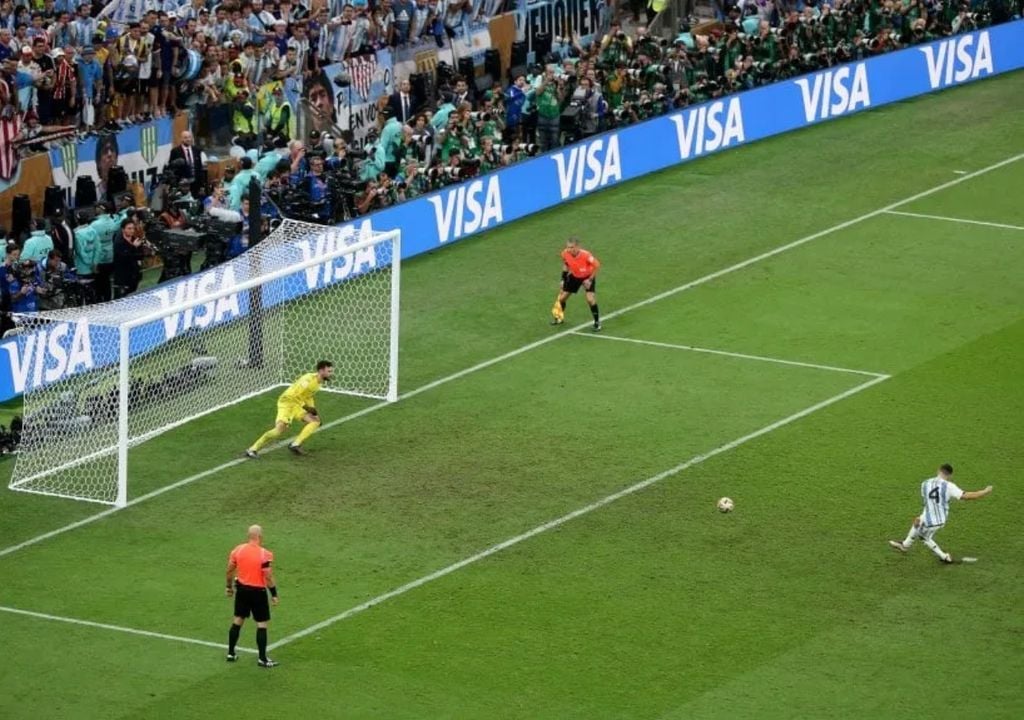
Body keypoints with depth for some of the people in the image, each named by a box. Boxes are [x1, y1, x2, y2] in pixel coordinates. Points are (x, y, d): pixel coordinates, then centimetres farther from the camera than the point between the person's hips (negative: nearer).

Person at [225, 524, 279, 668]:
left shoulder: (237, 550, -4)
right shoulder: (265, 555, -19)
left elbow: (230, 570, 4)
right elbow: (268, 577, -17)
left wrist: (229, 586, 19)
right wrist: (274, 595, -7)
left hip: (241, 589, 5)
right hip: (257, 591, -5)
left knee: (238, 620, 18)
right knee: (262, 624, 4)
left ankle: (231, 653, 25)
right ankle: (262, 659, 7)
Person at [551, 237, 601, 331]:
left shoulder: (585, 255, -36)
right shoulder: (565, 254, -21)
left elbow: (597, 265, -22)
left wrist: (590, 280, -22)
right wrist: (563, 280, 2)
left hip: (587, 276, -5)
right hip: (574, 276, 5)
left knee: (590, 299, -20)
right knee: (562, 297, 7)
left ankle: (597, 322, -1)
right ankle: (559, 318, 35)